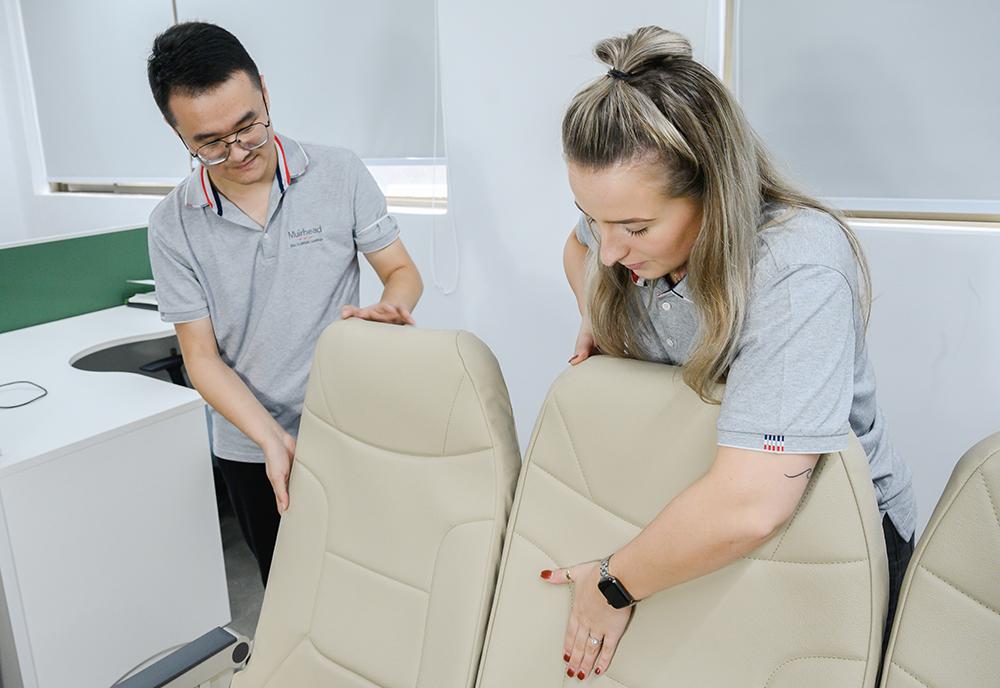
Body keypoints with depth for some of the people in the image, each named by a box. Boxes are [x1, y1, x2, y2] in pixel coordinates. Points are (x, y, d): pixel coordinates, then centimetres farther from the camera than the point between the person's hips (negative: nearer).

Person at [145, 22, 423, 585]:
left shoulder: (340, 174, -8)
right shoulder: (173, 227, -7)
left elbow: (403, 272, -3)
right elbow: (203, 357, -6)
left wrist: (387, 309, -27)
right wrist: (273, 440, -19)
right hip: (251, 449, 2)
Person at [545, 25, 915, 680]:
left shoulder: (800, 269, -36)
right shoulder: (629, 221, -14)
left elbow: (747, 507, -44)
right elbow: (581, 245, 14)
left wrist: (616, 585, -29)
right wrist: (595, 317, -5)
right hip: (686, 495, 5)